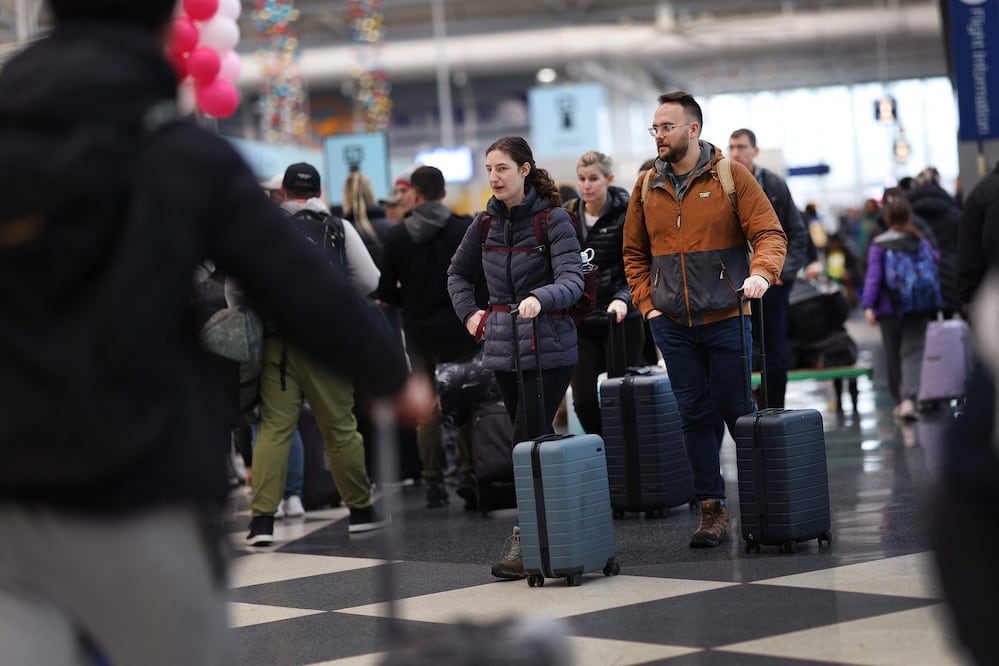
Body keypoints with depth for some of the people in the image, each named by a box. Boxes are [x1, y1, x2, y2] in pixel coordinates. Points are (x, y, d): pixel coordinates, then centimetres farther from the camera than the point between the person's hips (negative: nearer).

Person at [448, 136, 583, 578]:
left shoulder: (553, 219, -7)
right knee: (536, 443, 10)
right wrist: (469, 312, 10)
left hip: (548, 347, -6)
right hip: (502, 346, 6)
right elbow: (458, 272, 25)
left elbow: (572, 281, -19)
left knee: (529, 443, -11)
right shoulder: (487, 221, 9)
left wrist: (540, 299, -37)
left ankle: (524, 542, -10)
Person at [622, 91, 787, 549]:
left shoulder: (730, 176, -3)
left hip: (726, 318, -3)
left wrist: (761, 272, -26)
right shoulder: (647, 188, 8)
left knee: (737, 409, 2)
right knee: (695, 415, 5)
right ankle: (711, 509, 12)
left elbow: (769, 233, -7)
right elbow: (634, 254, 17)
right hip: (673, 323, 3)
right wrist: (647, 303, 5)